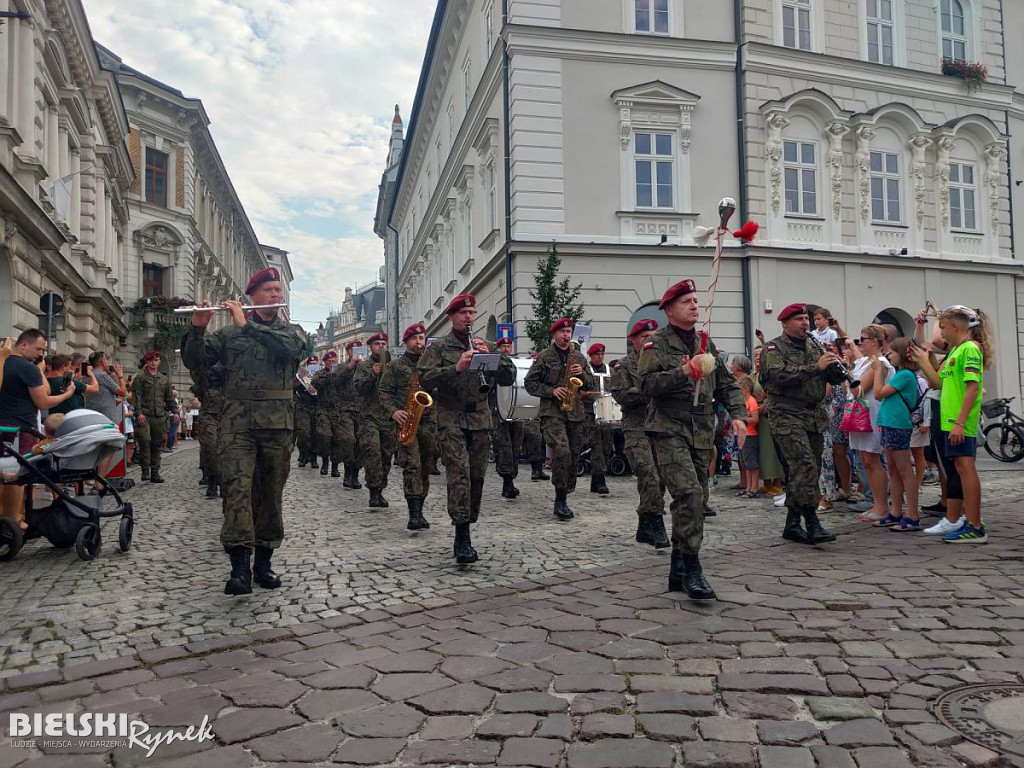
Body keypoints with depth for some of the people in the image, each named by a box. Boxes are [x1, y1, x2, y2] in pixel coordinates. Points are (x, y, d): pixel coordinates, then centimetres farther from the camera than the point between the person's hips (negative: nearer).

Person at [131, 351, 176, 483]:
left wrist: (175, 411, 9)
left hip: (159, 416, 5)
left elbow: (170, 397, 21)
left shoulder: (164, 379, 17)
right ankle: (145, 469, -7)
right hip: (144, 416, -4)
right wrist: (139, 412, -16)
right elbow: (136, 396, -6)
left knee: (157, 444, 7)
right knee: (145, 440, -18)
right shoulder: (140, 378, 2)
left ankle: (155, 472, 13)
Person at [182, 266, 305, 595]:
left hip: (278, 421, 1)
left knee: (271, 492, 5)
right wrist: (197, 329, -9)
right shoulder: (229, 332, 15)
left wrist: (246, 324, -10)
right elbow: (194, 361, 8)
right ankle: (240, 565, -19)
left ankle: (263, 561, 16)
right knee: (237, 485, -15)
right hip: (237, 419, -1)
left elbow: (288, 346, -11)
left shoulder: (292, 330, 14)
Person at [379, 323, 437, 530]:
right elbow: (384, 391, 5)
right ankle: (415, 514, -21)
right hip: (406, 421, -3)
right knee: (412, 465, -17)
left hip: (429, 421, 3)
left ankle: (417, 512, 18)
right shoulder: (396, 365, 7)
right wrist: (393, 411, -11)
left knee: (425, 468, 7)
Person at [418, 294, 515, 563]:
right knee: (459, 472, -17)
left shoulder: (486, 346, 15)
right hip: (451, 418, -4)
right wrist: (457, 367, -19)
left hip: (480, 419, 4)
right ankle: (463, 539, -18)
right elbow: (425, 378, -9)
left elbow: (509, 377, 8)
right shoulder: (438, 347, 5)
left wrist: (490, 356, -7)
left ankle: (464, 535, 19)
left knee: (477, 477, 6)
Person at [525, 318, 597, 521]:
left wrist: (582, 374, -2)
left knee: (573, 456, 6)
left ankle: (563, 500, 20)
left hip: (576, 413, 5)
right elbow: (530, 383, 2)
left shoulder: (579, 357, 16)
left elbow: (592, 385, 18)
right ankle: (560, 500, -15)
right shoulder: (543, 357, 4)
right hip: (552, 412, -5)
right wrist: (552, 391, -11)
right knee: (562, 451, -24)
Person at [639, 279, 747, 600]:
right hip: (669, 431, -6)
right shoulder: (656, 343, -2)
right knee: (689, 494, -20)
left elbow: (727, 384, 17)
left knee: (695, 499, 9)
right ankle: (691, 568, -11)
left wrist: (738, 415, 2)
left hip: (702, 433, 7)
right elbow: (647, 383, -15)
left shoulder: (706, 344, 17)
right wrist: (684, 372, -24)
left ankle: (678, 571, 21)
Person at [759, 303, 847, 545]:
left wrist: (835, 366, -10)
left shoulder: (814, 346, 17)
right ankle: (812, 523, -15)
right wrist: (815, 367, -25)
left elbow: (836, 378, 13)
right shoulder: (773, 348, -2)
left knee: (806, 470, 8)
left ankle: (793, 524, 17)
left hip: (815, 416, 7)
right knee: (805, 465, -18)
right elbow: (780, 375, -21)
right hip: (787, 414, -7)